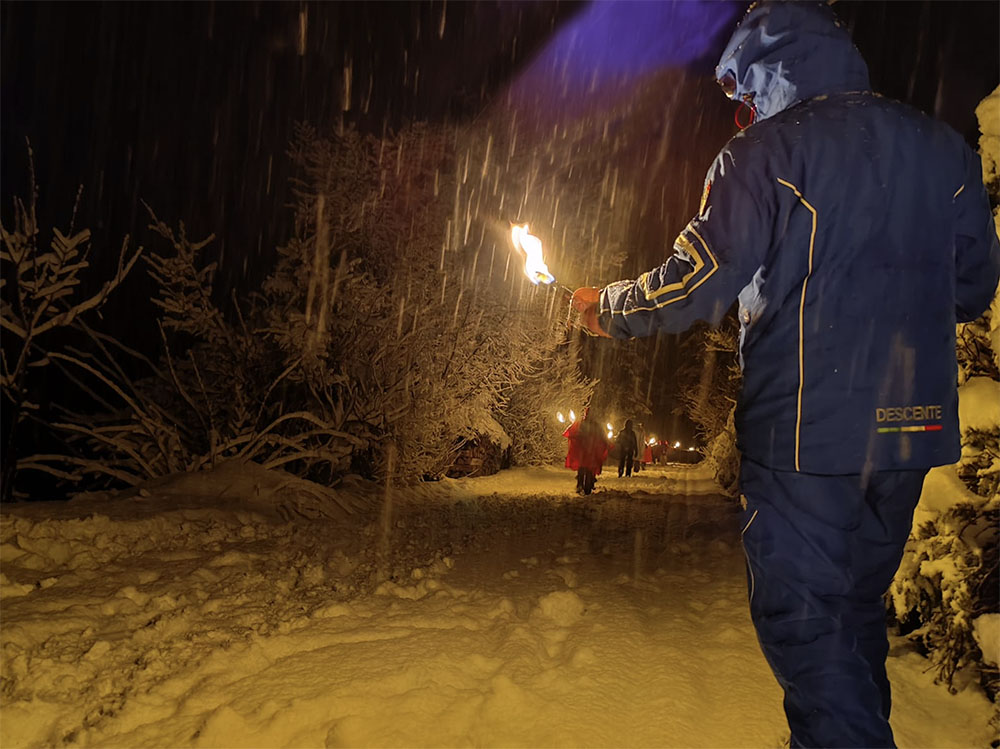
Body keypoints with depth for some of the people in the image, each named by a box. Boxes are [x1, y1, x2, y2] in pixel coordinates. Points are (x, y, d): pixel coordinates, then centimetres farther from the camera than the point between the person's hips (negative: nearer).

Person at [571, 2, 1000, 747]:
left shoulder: (765, 154, -9)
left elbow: (699, 285, -13)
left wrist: (607, 307, 4)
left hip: (803, 432, -7)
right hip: (912, 429, 7)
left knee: (804, 621, 4)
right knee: (859, 607, 21)